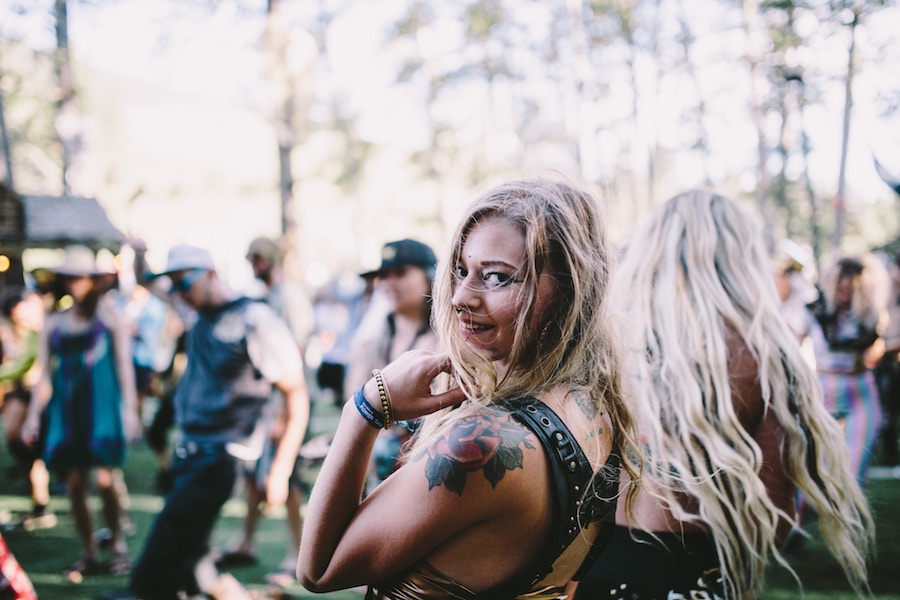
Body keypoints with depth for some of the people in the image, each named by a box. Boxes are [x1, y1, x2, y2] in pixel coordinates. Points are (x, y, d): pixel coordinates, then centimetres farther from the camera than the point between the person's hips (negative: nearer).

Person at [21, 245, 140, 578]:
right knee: (74, 484, 1)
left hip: (102, 407, -3)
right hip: (67, 410, 3)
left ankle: (118, 545, 7)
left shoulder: (109, 316, 2)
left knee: (105, 479, -13)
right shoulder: (54, 324, 9)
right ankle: (88, 554, 13)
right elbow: (45, 375, 11)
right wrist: (33, 416, 5)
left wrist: (130, 409, -3)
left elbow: (124, 364, 2)